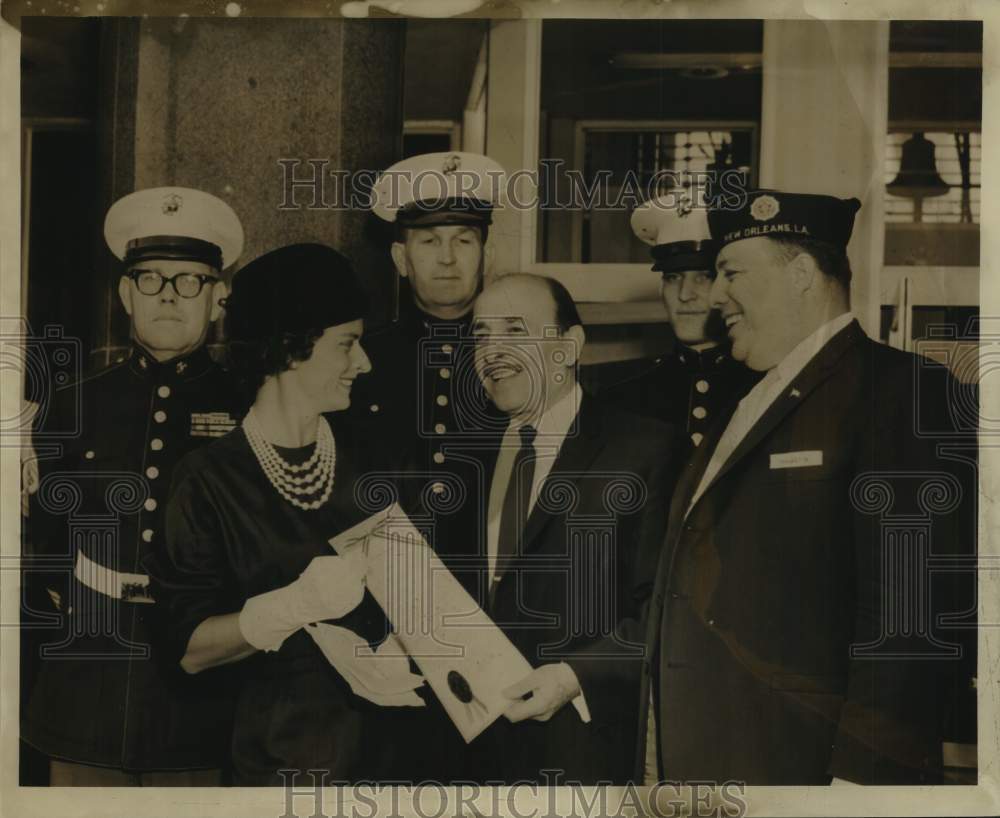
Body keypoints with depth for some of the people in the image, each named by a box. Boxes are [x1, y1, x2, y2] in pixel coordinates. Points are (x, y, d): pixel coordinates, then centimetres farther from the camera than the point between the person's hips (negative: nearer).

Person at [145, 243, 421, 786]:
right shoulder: (210, 480, -11)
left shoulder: (366, 463, 2)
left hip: (390, 737, 4)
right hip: (278, 753, -4)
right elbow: (190, 649, -13)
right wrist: (292, 607, -27)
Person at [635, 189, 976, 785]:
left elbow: (916, 612, -18)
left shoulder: (906, 394, -10)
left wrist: (862, 776, -22)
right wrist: (661, 759, 14)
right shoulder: (747, 407, 17)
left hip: (801, 760, -7)